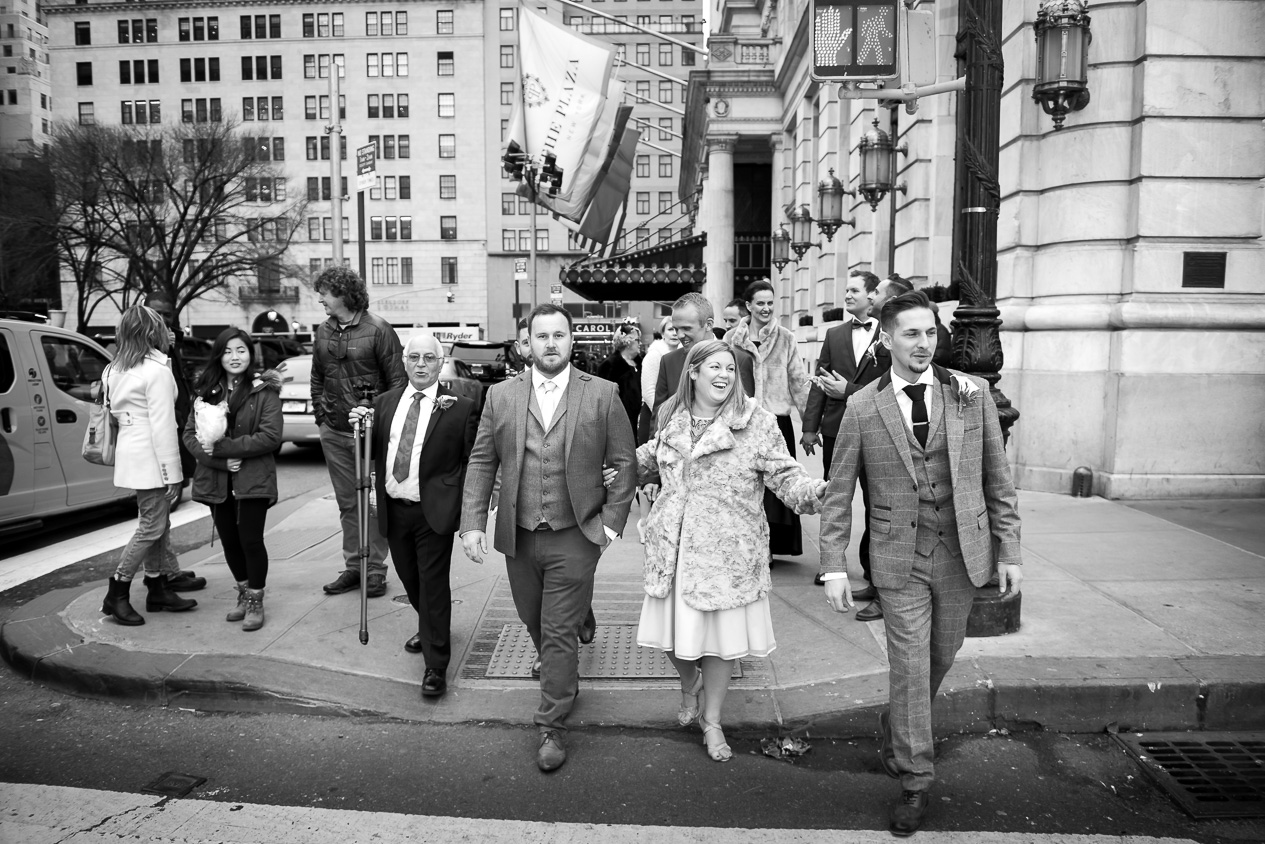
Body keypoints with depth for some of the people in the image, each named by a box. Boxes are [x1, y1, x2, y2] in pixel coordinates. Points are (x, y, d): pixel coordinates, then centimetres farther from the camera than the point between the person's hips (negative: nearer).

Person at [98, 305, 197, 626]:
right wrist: (172, 473, -15)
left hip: (130, 453, 9)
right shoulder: (157, 371, -15)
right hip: (150, 458, -9)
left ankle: (158, 589, 22)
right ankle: (117, 594, 6)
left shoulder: (115, 370, 11)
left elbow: (117, 412, 10)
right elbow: (162, 426, -17)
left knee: (156, 524, 15)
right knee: (151, 527, 0)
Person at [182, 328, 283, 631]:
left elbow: (271, 436, -14)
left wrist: (223, 447, -18)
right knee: (229, 541, 13)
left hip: (252, 480, -4)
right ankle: (243, 594, 33)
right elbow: (190, 436, 4)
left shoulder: (264, 390, -5)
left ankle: (255, 601, 17)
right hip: (216, 480, 4)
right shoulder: (206, 392, 8)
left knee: (251, 540, -2)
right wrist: (220, 461, -13)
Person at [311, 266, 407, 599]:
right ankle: (353, 567, 23)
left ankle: (375, 570, 9)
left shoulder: (377, 329, -8)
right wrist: (320, 416, 12)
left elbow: (397, 380, -8)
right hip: (333, 433, 6)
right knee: (346, 503, 13)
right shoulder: (323, 331, 10)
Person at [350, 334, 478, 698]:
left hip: (433, 511, -5)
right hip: (393, 509, 5)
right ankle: (429, 628, 48)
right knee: (409, 578, 20)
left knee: (433, 585, -1)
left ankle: (436, 667, 11)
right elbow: (372, 452, 13)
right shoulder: (385, 403, 7)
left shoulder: (459, 408, -8)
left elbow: (473, 461, -7)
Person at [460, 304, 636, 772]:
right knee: (535, 623, 20)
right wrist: (472, 522, -5)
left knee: (559, 634, 1)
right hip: (518, 537, 4)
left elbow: (624, 461, -1)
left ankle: (552, 727, 17)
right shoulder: (501, 395, 2)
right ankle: (564, 680, 48)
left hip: (573, 538, -3)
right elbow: (481, 461, 3)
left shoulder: (602, 394, -5)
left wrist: (611, 521, -6)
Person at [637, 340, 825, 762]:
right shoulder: (673, 419, 5)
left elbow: (783, 473, -9)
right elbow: (650, 459, 24)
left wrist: (813, 491, -27)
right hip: (673, 548, 3)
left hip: (728, 549, -3)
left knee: (721, 635, 7)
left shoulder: (756, 422, -6)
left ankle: (711, 719, 31)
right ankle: (689, 684, 45)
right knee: (673, 632, 10)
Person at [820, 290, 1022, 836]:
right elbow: (838, 493, -1)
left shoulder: (973, 394, -1)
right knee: (910, 667, 0)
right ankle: (914, 781, 18)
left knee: (939, 660, 16)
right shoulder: (862, 408, -5)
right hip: (899, 557, -2)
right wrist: (833, 567, -6)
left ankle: (896, 728, 45)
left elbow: (998, 479, 4)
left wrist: (1009, 550, 1)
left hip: (962, 553, 2)